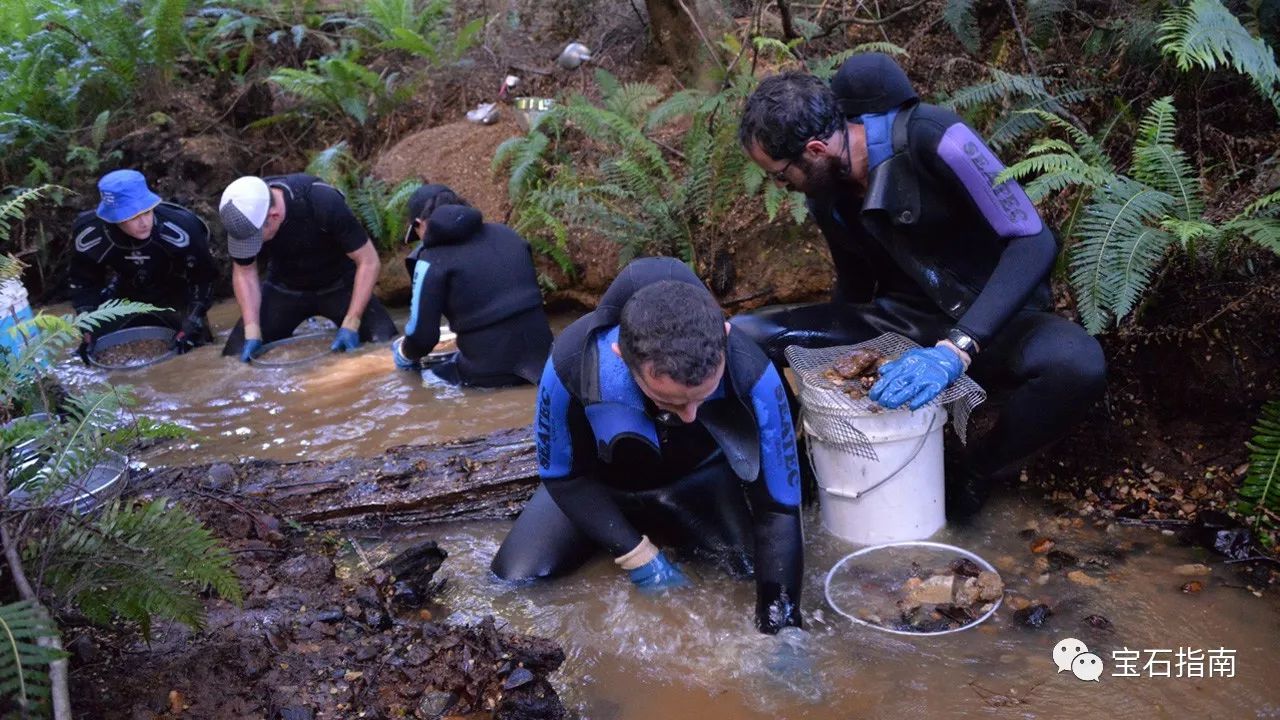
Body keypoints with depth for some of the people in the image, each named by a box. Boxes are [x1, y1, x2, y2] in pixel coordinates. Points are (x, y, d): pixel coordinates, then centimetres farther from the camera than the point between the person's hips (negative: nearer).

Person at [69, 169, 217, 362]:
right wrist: (89, 332, -15)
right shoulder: (89, 235, -28)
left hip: (175, 297, -2)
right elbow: (83, 283, -8)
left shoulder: (180, 228, -37)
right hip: (125, 298, 2)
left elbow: (203, 277, -23)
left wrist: (191, 326, -28)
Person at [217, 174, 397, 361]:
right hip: (284, 288, 3)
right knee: (237, 355, -8)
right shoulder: (244, 216, -22)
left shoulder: (324, 203, -34)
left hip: (339, 284, -3)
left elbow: (369, 262, -25)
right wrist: (252, 333, -16)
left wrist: (350, 325, -28)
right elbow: (244, 273, -6)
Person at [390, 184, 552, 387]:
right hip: (541, 360, 5)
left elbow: (422, 335, -6)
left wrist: (404, 353, 17)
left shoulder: (433, 259, -8)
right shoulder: (505, 234, 10)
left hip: (487, 374, -5)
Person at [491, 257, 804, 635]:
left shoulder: (750, 373, -36)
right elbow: (562, 476, -18)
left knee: (769, 574, -18)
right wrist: (638, 556, -25)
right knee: (512, 579, -13)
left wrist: (781, 632, -30)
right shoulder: (571, 363, -36)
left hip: (702, 480, 0)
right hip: (598, 484, 0)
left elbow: (778, 505, -26)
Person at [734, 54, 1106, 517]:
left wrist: (957, 348, -38)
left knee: (1076, 364, -38)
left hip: (991, 323, -3)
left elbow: (1034, 242, -27)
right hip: (902, 325, 4)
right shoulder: (824, 192, -3)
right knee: (742, 337, -14)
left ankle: (971, 475, -9)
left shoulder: (932, 140, -23)